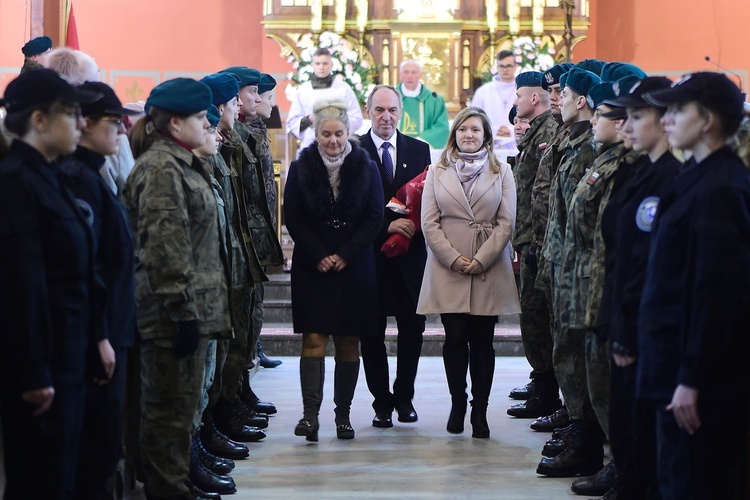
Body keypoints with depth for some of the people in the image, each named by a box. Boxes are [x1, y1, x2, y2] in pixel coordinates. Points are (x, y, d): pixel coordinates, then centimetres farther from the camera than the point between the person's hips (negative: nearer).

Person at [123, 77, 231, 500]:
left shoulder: (182, 163, 17)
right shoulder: (161, 168, -15)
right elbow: (166, 247, -21)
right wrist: (183, 311, -21)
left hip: (194, 306, 10)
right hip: (175, 311, -10)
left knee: (184, 405, 17)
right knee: (172, 408, -2)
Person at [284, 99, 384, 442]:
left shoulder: (365, 168, 4)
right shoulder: (301, 168, 3)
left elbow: (374, 218, 0)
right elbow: (293, 218, 0)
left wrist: (345, 255, -9)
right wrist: (318, 257, -10)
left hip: (355, 268, 1)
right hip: (312, 268, -1)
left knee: (348, 343, 3)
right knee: (314, 338, -9)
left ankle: (343, 415, 9)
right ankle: (310, 414, -15)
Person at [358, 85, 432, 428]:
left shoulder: (419, 150, 10)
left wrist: (413, 226, -11)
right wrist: (386, 226, -16)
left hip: (410, 255, 2)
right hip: (370, 255, -2)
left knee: (413, 329, 5)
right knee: (372, 333, 4)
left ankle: (404, 396, 21)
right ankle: (382, 401, 16)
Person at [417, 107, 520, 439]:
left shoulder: (501, 172, 9)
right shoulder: (437, 172, 11)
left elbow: (506, 222, 2)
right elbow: (429, 223, 4)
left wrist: (481, 260, -9)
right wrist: (453, 258, -8)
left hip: (489, 270, 0)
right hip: (447, 270, 0)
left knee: (482, 340, -1)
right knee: (455, 337, -3)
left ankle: (480, 411, 4)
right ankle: (457, 405, 10)